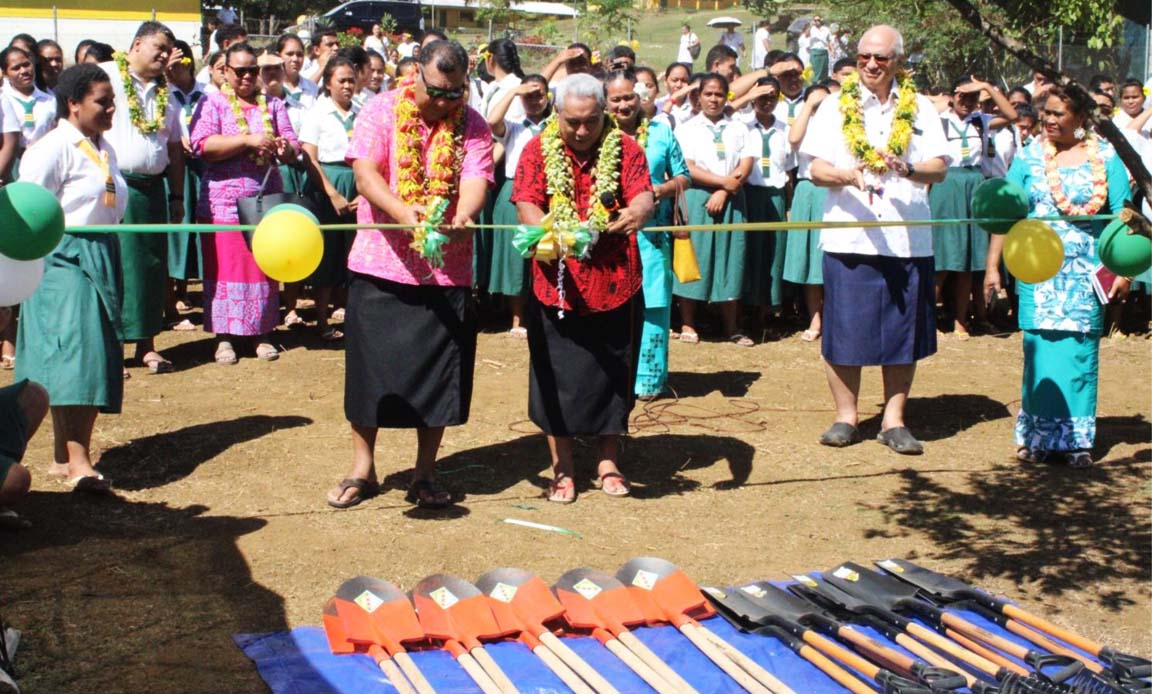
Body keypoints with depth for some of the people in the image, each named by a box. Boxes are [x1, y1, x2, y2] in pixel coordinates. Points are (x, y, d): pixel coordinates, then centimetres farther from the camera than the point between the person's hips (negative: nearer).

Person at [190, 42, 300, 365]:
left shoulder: (272, 105, 13)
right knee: (225, 265, -1)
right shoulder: (213, 103, 3)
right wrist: (249, 140, -20)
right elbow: (202, 144, -13)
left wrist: (285, 149, -17)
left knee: (264, 266, 5)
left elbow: (292, 146, 7)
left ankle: (261, 333, 14)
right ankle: (223, 336, 6)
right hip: (224, 201, -3)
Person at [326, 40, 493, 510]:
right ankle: (362, 469, 20)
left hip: (447, 271, 1)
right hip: (380, 265, -1)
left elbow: (476, 183, -13)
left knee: (439, 371, 5)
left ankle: (425, 473, 20)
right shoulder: (381, 111, -2)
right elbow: (365, 173, -13)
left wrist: (460, 217, -36)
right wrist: (404, 212, -32)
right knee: (370, 365, 5)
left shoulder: (472, 126, 1)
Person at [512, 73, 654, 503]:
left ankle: (608, 462, 25)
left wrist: (637, 213, -39)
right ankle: (563, 468, 18)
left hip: (614, 282, 1)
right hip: (556, 284, 0)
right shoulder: (538, 151, 0)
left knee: (612, 373, 9)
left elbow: (643, 194, -14)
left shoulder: (625, 149, 0)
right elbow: (526, 205, -10)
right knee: (557, 375, 5)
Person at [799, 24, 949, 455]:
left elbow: (939, 168, 1)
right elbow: (816, 169, -1)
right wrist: (846, 176, -22)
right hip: (848, 236, -1)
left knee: (902, 331, 4)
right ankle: (846, 417, 13)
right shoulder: (836, 107, 7)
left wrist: (908, 169, -20)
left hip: (908, 238, 1)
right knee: (845, 329, 0)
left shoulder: (920, 108, 9)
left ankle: (893, 420, 13)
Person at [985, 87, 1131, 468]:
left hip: (1085, 272, 0)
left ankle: (1076, 438, 9)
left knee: (1079, 349, 0)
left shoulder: (1106, 157, 3)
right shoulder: (1029, 156, 6)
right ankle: (1038, 436, 8)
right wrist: (992, 266, -1)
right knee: (1039, 348, -2)